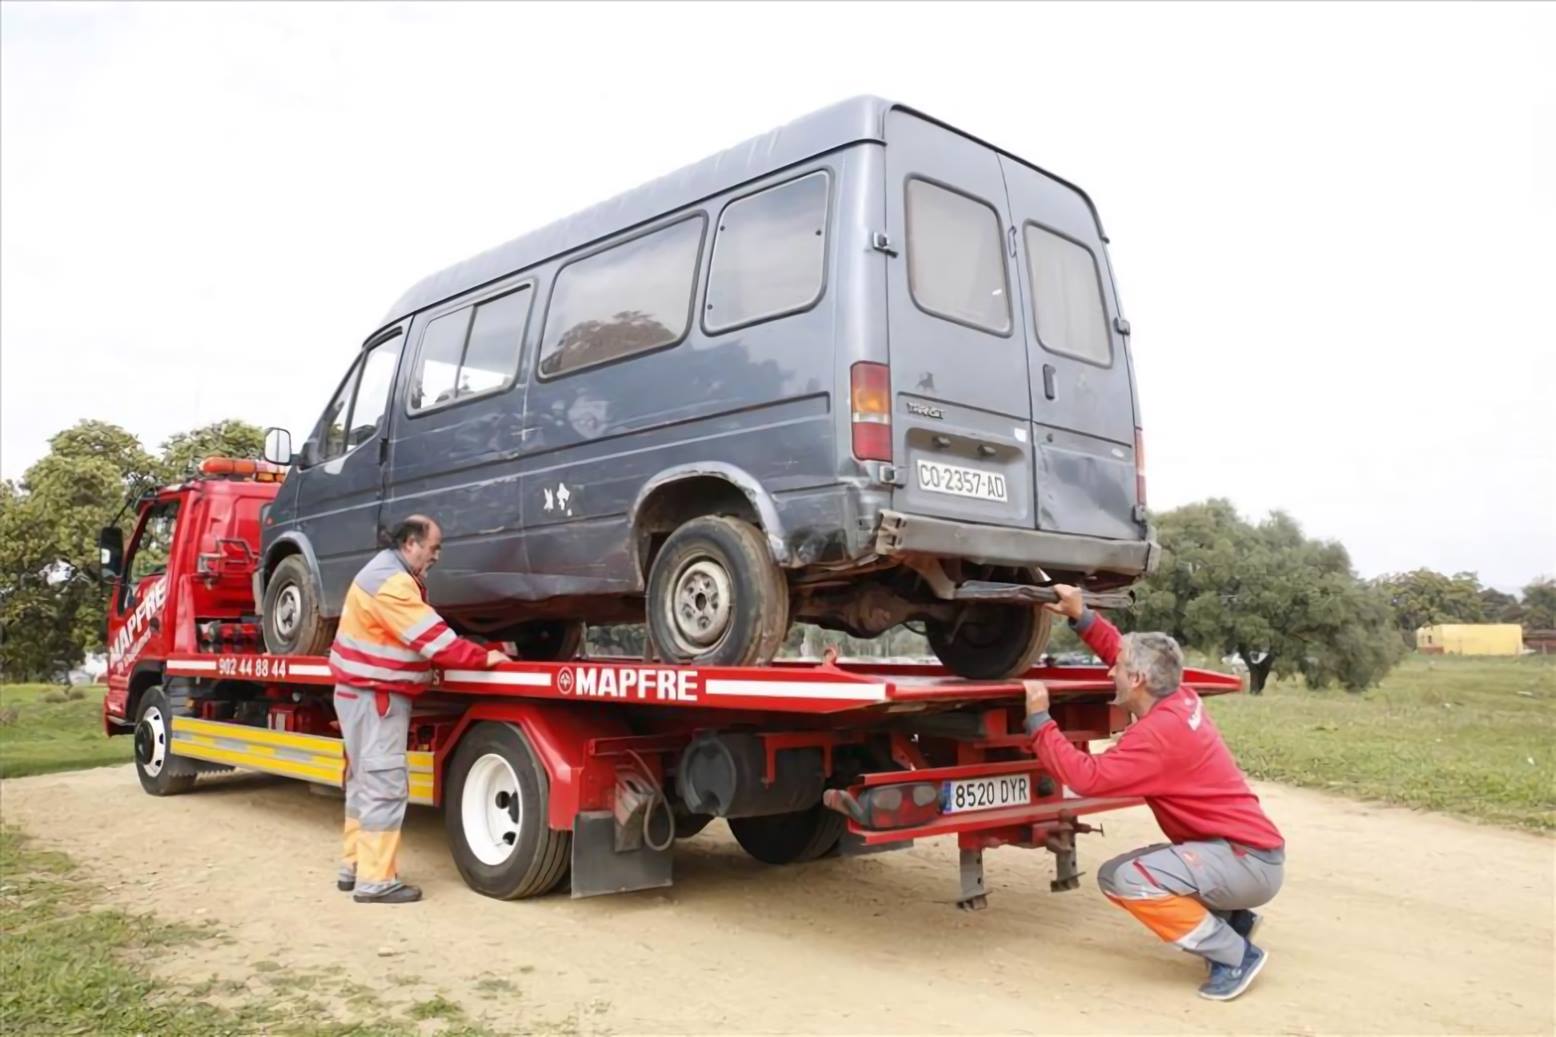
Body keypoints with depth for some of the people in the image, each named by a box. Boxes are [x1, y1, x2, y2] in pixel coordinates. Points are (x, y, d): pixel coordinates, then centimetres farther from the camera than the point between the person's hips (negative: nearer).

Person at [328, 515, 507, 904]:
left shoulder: (391, 573, 14)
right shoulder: (392, 582, -21)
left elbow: (419, 635, 15)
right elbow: (432, 637, -24)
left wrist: (472, 653, 4)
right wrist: (483, 657, -17)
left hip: (369, 693, 11)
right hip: (375, 696, -11)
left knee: (365, 783, 16)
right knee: (384, 787, -8)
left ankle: (354, 867, 25)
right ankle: (375, 881, -3)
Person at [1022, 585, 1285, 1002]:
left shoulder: (1160, 731, -24)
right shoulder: (1179, 700, 2)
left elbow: (1086, 777, -28)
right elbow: (1129, 654, 17)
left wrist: (1039, 720, -20)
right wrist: (1081, 617, 7)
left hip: (1248, 860, -9)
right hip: (1240, 851, 9)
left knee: (1131, 880, -26)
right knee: (1112, 876, 13)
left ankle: (1236, 955, -9)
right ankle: (1229, 918, 16)